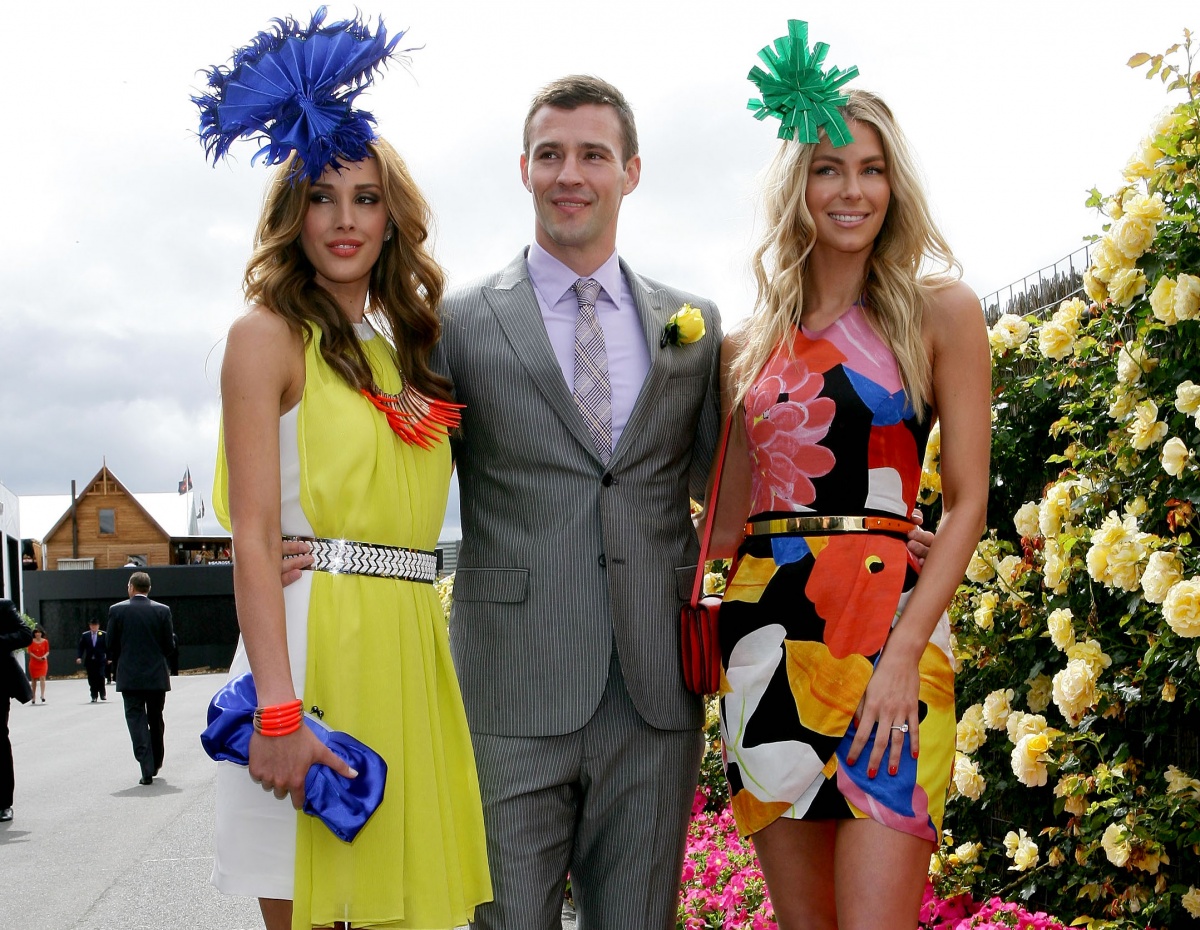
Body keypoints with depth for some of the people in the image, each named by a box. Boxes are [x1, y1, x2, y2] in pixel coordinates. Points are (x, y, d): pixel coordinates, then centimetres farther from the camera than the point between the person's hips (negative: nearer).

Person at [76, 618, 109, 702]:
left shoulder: (103, 634, 3)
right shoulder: (84, 635, 7)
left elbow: (107, 647, 4)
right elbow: (80, 647, 5)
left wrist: (108, 658, -1)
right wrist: (78, 657, -9)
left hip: (100, 660, -2)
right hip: (89, 661, 2)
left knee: (100, 677, -12)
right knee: (91, 679, 2)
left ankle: (103, 694, 2)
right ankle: (94, 696, 9)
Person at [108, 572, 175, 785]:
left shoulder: (117, 610, -4)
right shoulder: (162, 610, -3)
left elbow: (111, 644, 0)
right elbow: (169, 645, -1)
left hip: (129, 676, -1)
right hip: (157, 675, 1)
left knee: (136, 719, 0)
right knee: (156, 720, 16)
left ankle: (147, 769, -10)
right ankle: (155, 763, 28)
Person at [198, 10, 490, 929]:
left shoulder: (409, 346, 18)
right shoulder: (269, 335, -1)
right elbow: (255, 537, -10)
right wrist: (278, 711, -19)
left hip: (410, 644, 6)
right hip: (311, 637, -6)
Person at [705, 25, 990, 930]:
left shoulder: (939, 311, 3)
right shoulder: (749, 343, 14)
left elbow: (968, 501, -3)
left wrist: (903, 654, -13)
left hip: (886, 618, -4)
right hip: (766, 630, 4)